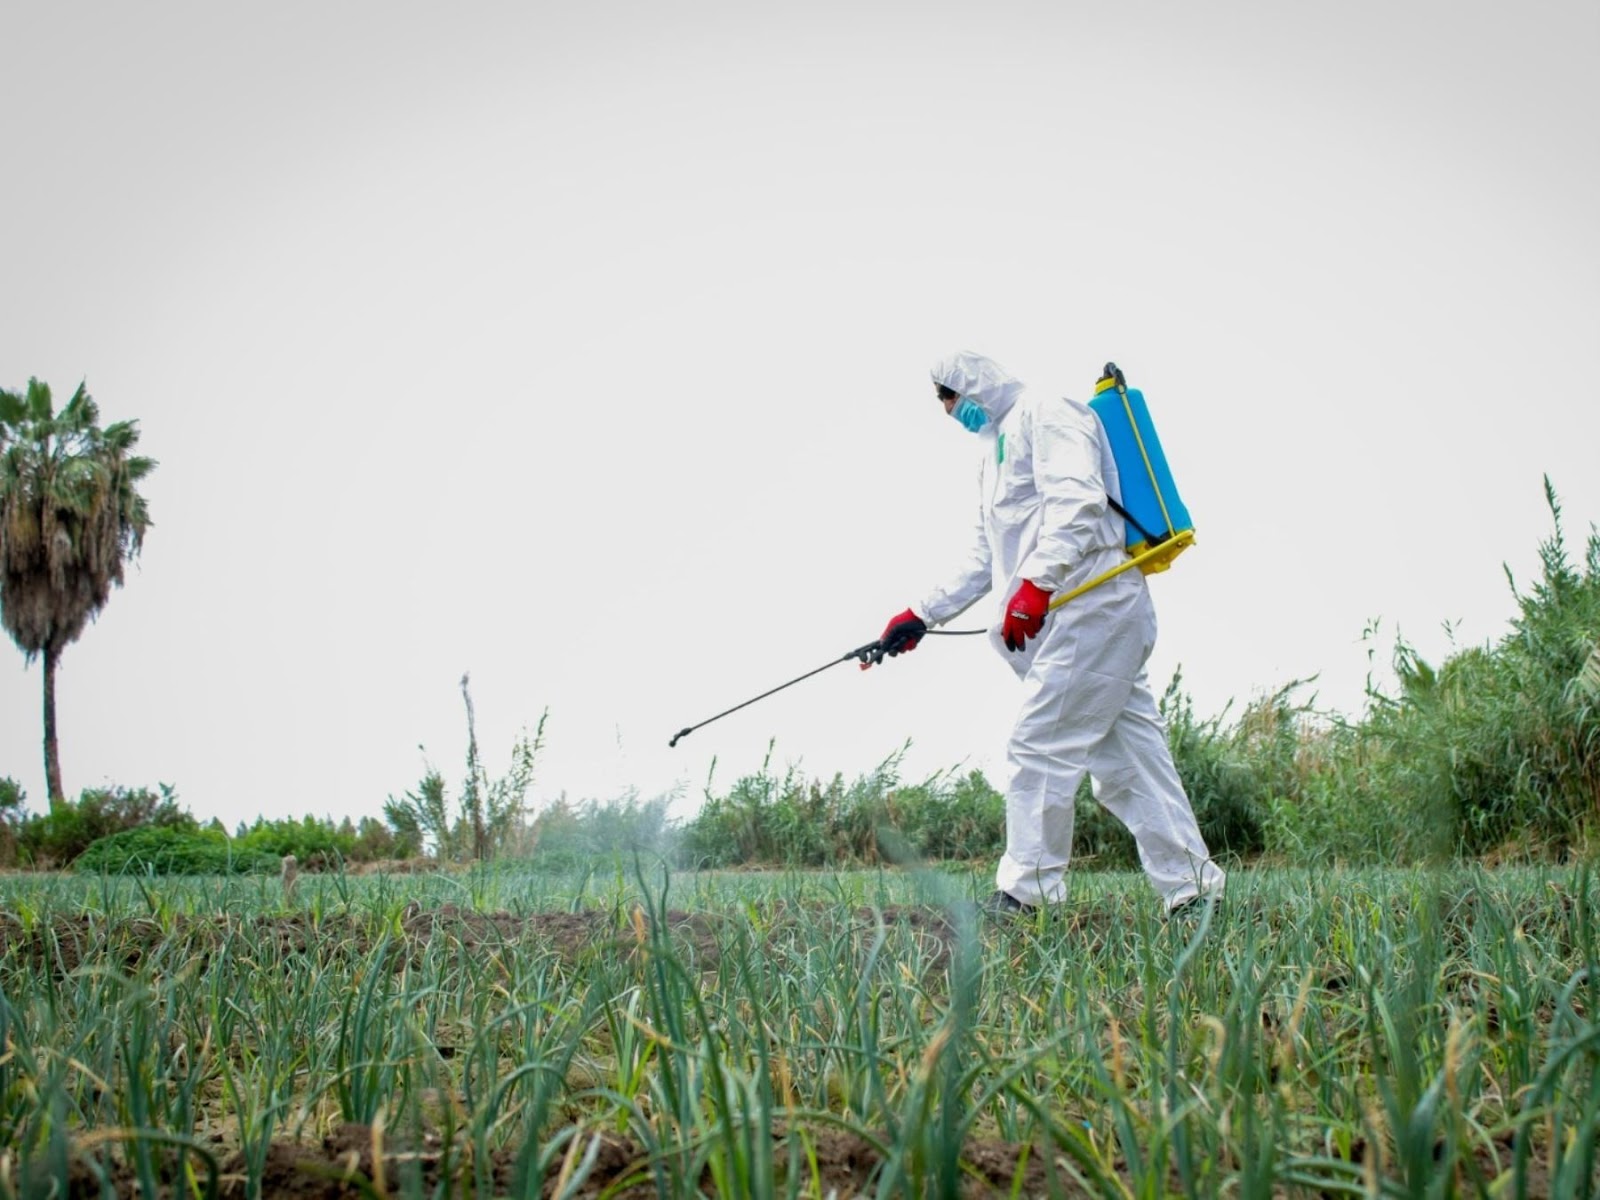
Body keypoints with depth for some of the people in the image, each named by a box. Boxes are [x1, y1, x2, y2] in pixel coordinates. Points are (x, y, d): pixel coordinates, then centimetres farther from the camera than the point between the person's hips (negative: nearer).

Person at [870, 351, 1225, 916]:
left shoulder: (1044, 415, -2)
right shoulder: (995, 453, 28)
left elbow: (1078, 499, -19)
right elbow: (983, 560, 30)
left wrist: (1035, 583, -29)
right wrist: (921, 616, 22)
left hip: (1093, 607, -10)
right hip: (1072, 618, 10)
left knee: (1037, 749, -10)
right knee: (1125, 759, 7)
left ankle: (1025, 892, -6)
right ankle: (1190, 886, 9)